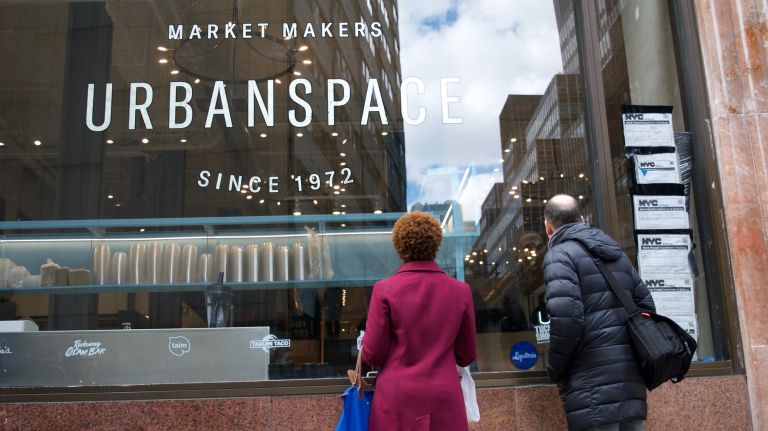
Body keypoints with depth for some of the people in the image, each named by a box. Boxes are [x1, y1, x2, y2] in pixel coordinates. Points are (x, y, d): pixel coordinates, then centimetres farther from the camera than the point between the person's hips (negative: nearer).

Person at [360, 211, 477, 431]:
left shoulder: (385, 290, -6)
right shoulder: (460, 291, 2)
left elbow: (373, 355, -4)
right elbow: (466, 356, 9)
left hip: (397, 401, -1)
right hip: (444, 400, 2)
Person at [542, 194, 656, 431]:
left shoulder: (560, 254, -5)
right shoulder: (616, 252, 20)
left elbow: (566, 319, -17)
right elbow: (646, 306, 19)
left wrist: (555, 371, -4)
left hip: (593, 384, -8)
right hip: (631, 378, 8)